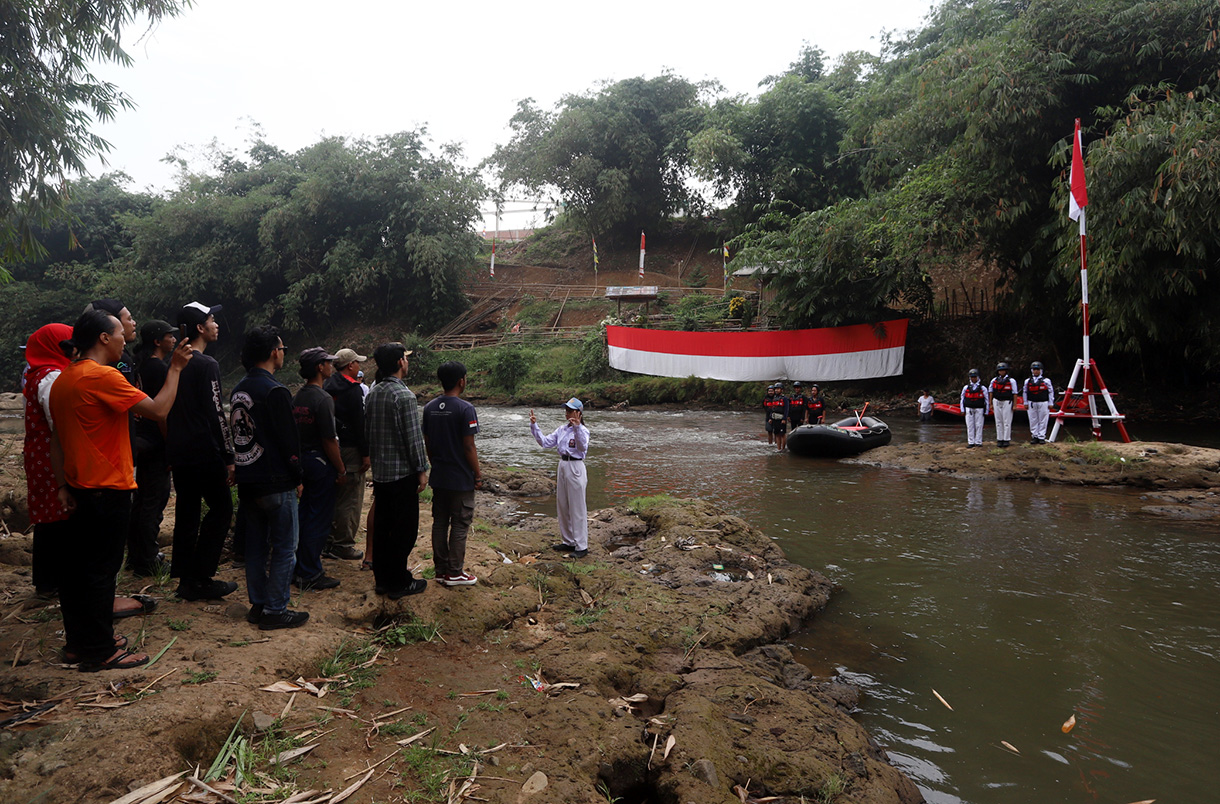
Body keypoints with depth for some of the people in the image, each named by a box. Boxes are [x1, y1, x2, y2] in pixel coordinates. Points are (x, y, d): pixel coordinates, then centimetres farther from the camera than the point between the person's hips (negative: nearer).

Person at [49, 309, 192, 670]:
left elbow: (56, 440, 13)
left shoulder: (62, 379, 11)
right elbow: (158, 409, -21)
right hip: (108, 490, -9)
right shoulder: (102, 376, -18)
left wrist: (62, 485, 14)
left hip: (79, 488, 9)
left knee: (76, 566, 16)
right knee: (101, 569, -1)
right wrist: (175, 368, -10)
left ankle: (78, 640, 28)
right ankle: (100, 651, 7)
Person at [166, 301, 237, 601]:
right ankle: (200, 578, 1)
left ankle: (185, 579, 18)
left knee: (187, 511, 12)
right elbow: (216, 414, -17)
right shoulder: (207, 365, -14)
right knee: (221, 508, 1)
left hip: (178, 451, 8)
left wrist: (171, 446, 22)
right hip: (203, 451, -8)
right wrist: (229, 457, -13)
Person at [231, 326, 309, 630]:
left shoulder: (239, 389, 10)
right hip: (275, 482, -9)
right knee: (284, 548, 1)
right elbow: (289, 439, -17)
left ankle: (257, 605, 24)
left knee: (256, 545, 16)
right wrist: (296, 477, -6)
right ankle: (275, 611, 5)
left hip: (247, 482, 9)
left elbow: (239, 434, 16)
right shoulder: (274, 391, -17)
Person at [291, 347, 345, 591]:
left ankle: (300, 569, 26)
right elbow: (329, 441, -20)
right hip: (321, 464, -9)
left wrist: (300, 460, 20)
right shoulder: (323, 399, -18)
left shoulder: (297, 397, 9)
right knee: (319, 520, -1)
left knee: (305, 515, 17)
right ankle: (310, 575, 5)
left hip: (303, 461, 9)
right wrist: (342, 470, -12)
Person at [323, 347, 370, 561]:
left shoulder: (328, 386, 11)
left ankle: (330, 542, 25)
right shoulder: (353, 389, -15)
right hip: (349, 450, -9)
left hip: (331, 448, 9)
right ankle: (344, 545, 3)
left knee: (334, 497, 17)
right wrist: (366, 453, -13)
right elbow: (360, 424, -17)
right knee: (350, 500, -1)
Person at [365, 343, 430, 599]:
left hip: (379, 472, 8)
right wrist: (422, 469, -11)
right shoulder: (404, 396, -18)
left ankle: (382, 578, 24)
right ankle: (399, 583, 8)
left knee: (382, 525, 15)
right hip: (402, 472, -8)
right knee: (405, 527, 1)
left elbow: (367, 431, 15)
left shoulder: (373, 393, 7)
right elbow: (413, 437, -18)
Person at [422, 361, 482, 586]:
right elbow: (469, 446, -17)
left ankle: (441, 570, 20)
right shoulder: (465, 409, -16)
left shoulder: (429, 408, 4)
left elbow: (427, 443, 10)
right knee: (460, 525, 3)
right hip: (461, 479, -6)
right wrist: (478, 474, -7)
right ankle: (454, 573, 8)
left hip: (438, 477, 6)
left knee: (440, 522, 13)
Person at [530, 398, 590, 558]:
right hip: (562, 466, 8)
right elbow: (545, 442, 11)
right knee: (562, 506, 15)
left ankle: (582, 546, 3)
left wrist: (577, 427, -41)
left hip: (575, 468, -8)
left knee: (577, 508, -4)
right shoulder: (562, 429, 11)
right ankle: (568, 541, 28)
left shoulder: (582, 430, -12)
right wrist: (534, 426, 3)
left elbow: (582, 447, -30)